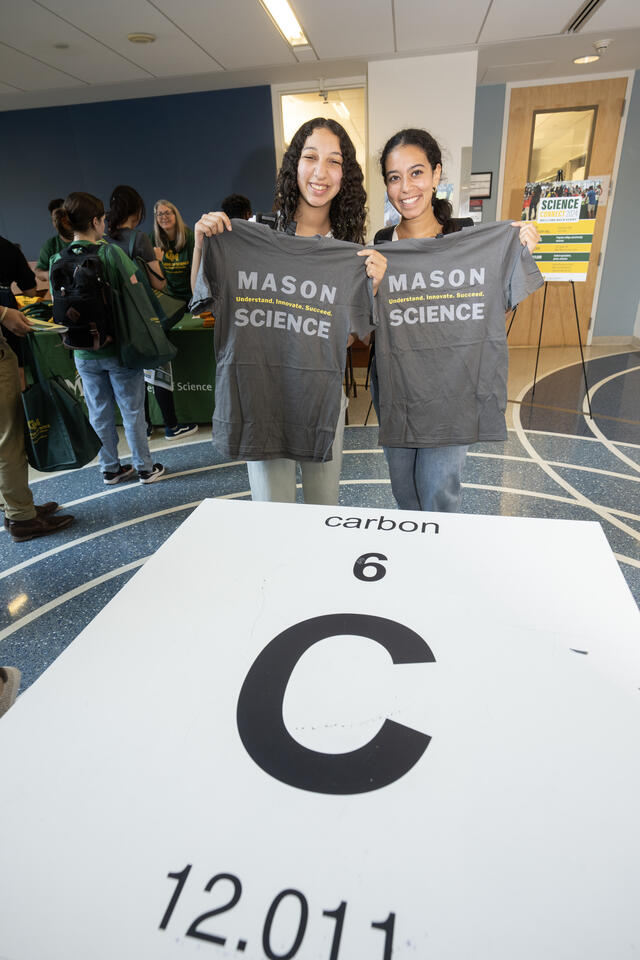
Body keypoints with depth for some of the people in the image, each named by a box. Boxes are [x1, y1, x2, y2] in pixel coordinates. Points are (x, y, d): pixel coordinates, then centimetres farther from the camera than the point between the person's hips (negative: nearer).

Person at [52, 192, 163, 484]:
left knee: (99, 413, 14)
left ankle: (110, 468, 26)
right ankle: (145, 468, 18)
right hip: (118, 347, -4)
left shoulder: (57, 261, -1)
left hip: (83, 353, 4)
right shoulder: (111, 252, -13)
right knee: (132, 410, 8)